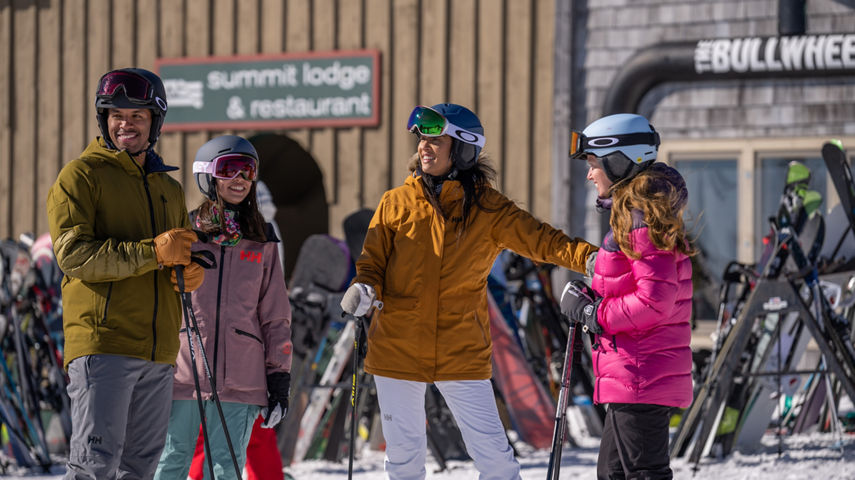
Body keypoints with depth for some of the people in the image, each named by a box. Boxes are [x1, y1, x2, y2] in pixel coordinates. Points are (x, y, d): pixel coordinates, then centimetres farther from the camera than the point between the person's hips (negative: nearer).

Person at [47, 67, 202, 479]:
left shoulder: (169, 189, 22)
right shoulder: (81, 176, 0)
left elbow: (185, 253, 31)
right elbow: (72, 253, -13)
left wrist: (192, 272, 5)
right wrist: (152, 252, -21)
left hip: (159, 351, 7)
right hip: (102, 342, -7)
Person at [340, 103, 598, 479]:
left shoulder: (489, 209, 0)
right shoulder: (397, 204, 3)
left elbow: (542, 241, -7)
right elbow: (373, 262, 8)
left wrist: (593, 258, -23)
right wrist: (364, 290, -15)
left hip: (463, 354, -1)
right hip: (398, 347, 2)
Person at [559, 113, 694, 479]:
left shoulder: (643, 220, -16)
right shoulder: (633, 215, 17)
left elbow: (655, 301, -22)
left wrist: (593, 314, -12)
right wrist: (592, 300, 5)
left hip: (641, 376, -11)